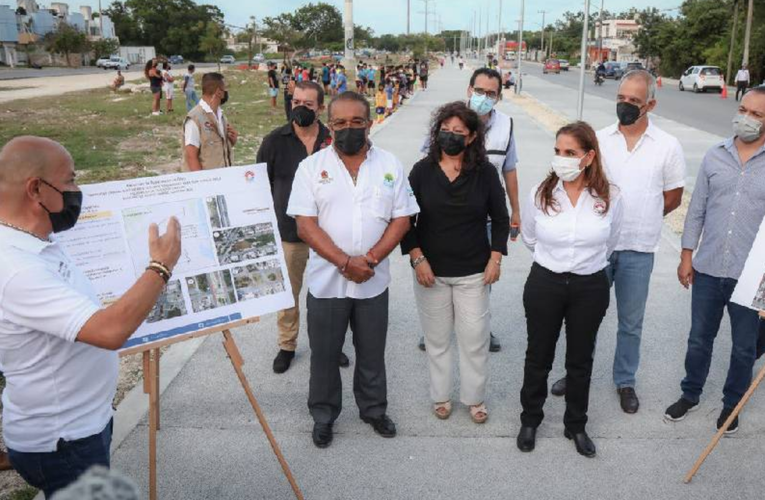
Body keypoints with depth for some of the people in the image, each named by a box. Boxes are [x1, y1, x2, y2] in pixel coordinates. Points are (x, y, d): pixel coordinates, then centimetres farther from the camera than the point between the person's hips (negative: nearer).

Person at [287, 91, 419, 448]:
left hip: (374, 281, 1)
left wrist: (370, 259, -15)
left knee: (372, 352, 16)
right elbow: (305, 225, -11)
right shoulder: (311, 167, -4)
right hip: (326, 280, -1)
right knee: (324, 354, 12)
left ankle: (374, 410, 38)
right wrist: (346, 262, -20)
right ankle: (323, 415, 33)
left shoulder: (390, 165, 1)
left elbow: (401, 220, -2)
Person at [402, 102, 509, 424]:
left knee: (475, 339, 5)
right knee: (437, 338, 12)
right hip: (430, 271, 1)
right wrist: (417, 258, -8)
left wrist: (495, 258, -3)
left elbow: (500, 219, 5)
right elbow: (406, 219, 0)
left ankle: (474, 398, 25)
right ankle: (441, 396, 31)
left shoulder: (485, 172, -4)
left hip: (473, 272, 0)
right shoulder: (422, 170, -4)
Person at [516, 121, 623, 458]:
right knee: (539, 357, 14)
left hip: (590, 288, 0)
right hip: (545, 285, 0)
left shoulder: (609, 198, -11)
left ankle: (576, 425, 35)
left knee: (581, 359, 15)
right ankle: (530, 420, 35)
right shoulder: (540, 194, -10)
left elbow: (610, 244, 8)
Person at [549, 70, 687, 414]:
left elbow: (673, 198, 5)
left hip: (638, 250, -1)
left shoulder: (667, 147, -3)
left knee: (630, 323, 12)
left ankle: (625, 382, 30)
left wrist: (638, 221, 2)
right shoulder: (599, 139, 1)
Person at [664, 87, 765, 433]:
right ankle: (690, 394, 37)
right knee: (699, 339, 16)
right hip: (707, 269, 2)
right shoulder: (714, 156, 0)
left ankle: (731, 404, 36)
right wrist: (687, 256, 5)